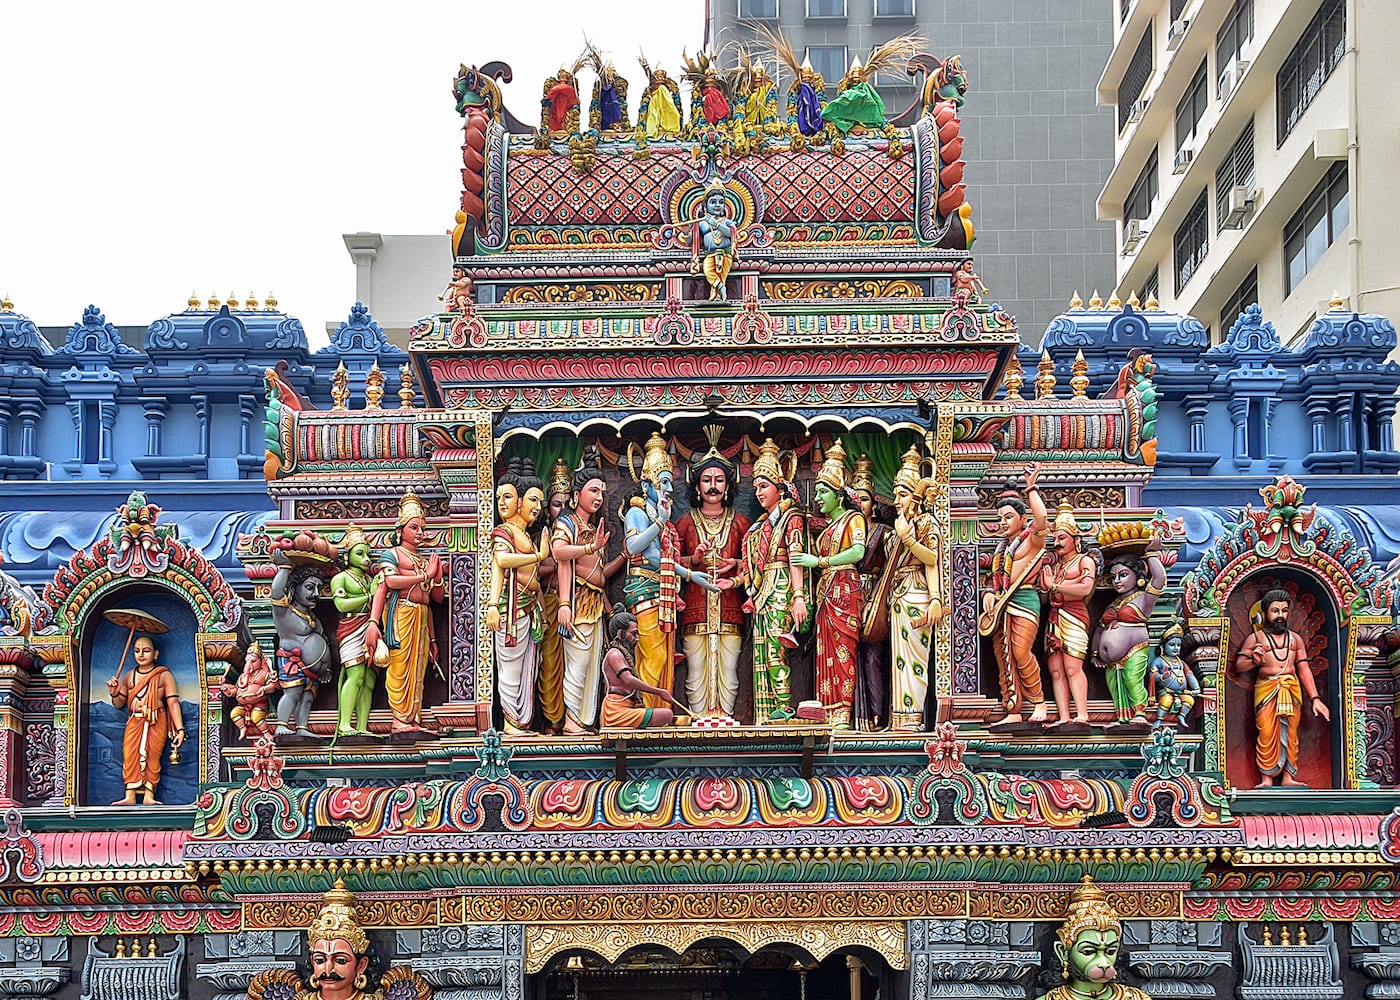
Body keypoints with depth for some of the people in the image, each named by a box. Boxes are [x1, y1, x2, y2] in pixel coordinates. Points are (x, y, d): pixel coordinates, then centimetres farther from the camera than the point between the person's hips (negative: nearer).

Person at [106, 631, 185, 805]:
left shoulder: (164, 675, 2)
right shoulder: (129, 676, 14)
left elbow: (173, 702, -5)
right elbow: (119, 704, 20)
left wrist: (180, 729, -13)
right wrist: (114, 693, -4)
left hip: (156, 723, -3)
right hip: (134, 722, 3)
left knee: (152, 757, -9)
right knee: (130, 755, -10)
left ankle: (149, 796, -11)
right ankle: (130, 796, -12)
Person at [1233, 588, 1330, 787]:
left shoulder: (1295, 639, 18)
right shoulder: (1256, 638, 9)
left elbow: (1304, 669, 14)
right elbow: (1239, 665, 4)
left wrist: (1315, 698, 7)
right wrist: (1254, 661, -18)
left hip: (1292, 689, 3)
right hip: (1266, 688, -3)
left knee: (1290, 734, 1)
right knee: (1267, 734, -9)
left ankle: (1288, 777, 5)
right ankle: (1267, 779, -8)